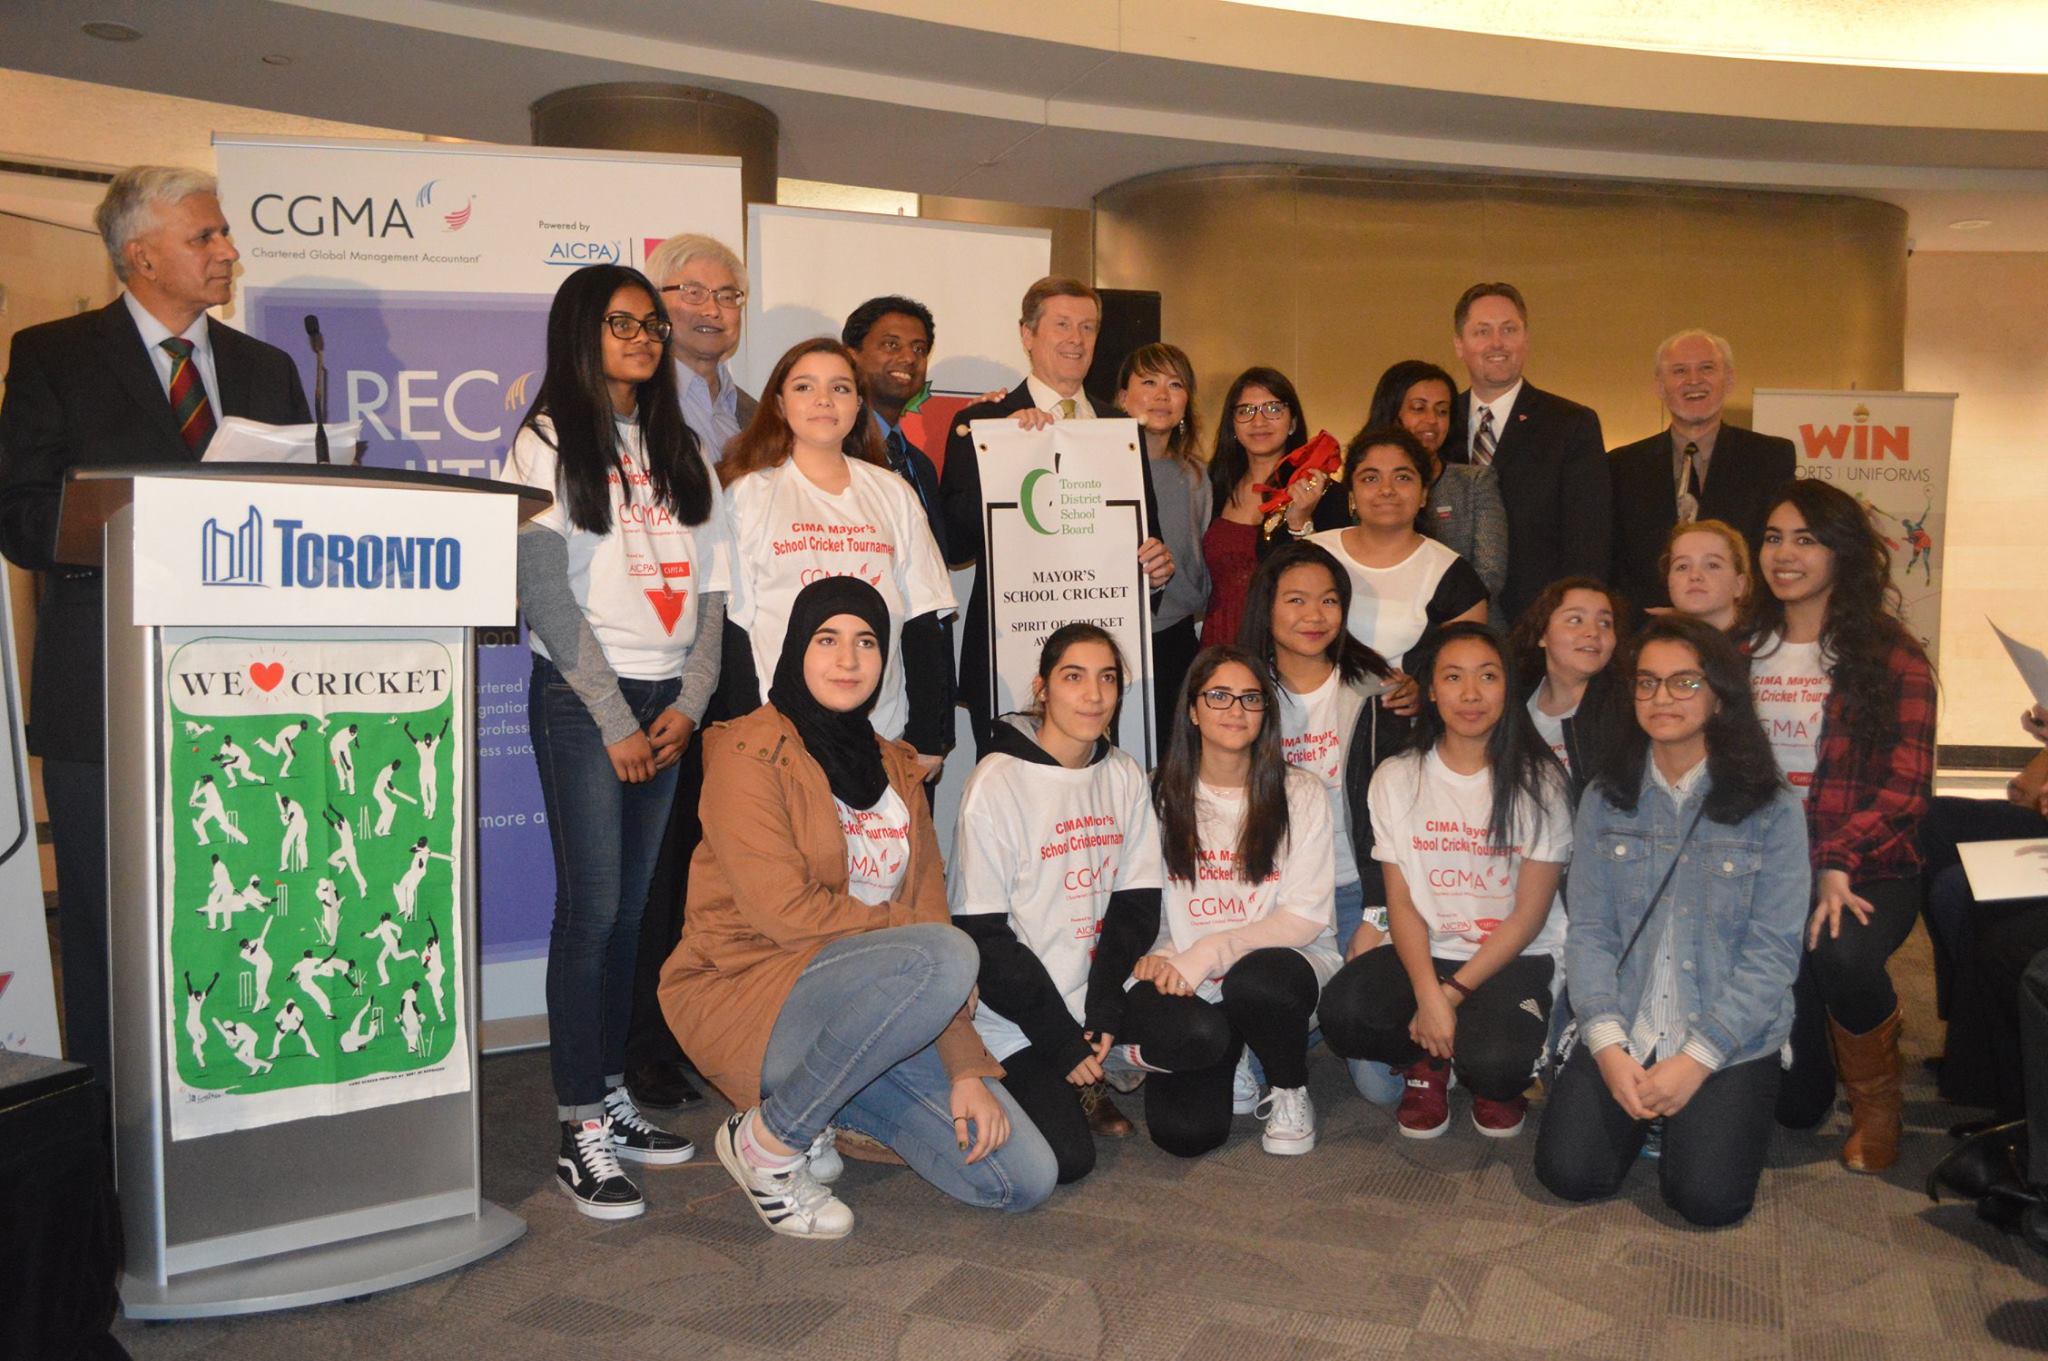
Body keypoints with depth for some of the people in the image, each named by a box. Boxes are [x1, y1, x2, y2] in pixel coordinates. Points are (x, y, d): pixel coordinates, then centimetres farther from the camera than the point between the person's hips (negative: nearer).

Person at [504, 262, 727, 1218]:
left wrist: (690, 701, -1)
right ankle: (583, 1133, 0)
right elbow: (547, 594, -7)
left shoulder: (680, 450, 16)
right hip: (582, 698, -5)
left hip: (668, 702, 5)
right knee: (591, 908, -7)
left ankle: (611, 1094, 17)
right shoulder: (547, 442, 0)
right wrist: (616, 719, -11)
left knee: (633, 908, 7)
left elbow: (710, 585, 11)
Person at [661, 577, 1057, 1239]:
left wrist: (967, 1070, -5)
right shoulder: (749, 752, -7)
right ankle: (770, 1138, -14)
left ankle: (823, 1103, 13)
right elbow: (784, 909, -18)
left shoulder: (894, 769, 13)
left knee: (1026, 1179, -6)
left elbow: (929, 912, 5)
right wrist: (909, 930, -7)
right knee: (947, 957, -33)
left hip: (866, 1005, 6)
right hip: (745, 995, -6)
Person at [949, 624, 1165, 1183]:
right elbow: (982, 934, -13)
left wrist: (1104, 1014, -12)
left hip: (1097, 994, 6)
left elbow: (1137, 906, 2)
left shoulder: (1124, 777, 3)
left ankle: (1088, 1082, 10)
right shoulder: (997, 782, -13)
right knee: (1066, 1156, -19)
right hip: (1017, 1021, -5)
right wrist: (1061, 1038, -15)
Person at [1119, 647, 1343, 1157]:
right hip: (1190, 989, 0)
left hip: (1283, 964, 0)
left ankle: (1291, 1094, -5)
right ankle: (1228, 1070, 11)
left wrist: (1210, 951, -19)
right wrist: (1157, 956, -16)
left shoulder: (1300, 794, -2)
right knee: (1185, 1130, -25)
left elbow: (1306, 916, -7)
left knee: (1254, 981, -37)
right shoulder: (1162, 796, 3)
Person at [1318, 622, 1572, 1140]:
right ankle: (1426, 1064, 6)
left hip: (1515, 957, -2)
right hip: (1424, 950, 2)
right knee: (1342, 1012, -29)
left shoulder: (1538, 782, -4)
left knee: (1493, 1066, -32)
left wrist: (1452, 993, -15)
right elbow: (1401, 900, -2)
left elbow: (1530, 913, -6)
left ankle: (1499, 1084, 9)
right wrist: (1427, 995, -18)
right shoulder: (1397, 778, 2)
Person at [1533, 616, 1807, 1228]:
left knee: (1709, 1196, -18)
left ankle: (1702, 1112, 14)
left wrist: (1696, 1059, -15)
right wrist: (1607, 1045, -13)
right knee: (1569, 1171, -14)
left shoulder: (1772, 810, -4)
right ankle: (1645, 1113, 17)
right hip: (1622, 1033, 2)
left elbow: (1772, 953, -7)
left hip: (1732, 1040, -2)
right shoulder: (1605, 799, 4)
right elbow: (1587, 931, 1)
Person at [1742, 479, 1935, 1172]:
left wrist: (1836, 863, -24)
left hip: (1866, 871, -2)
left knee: (1838, 950, -38)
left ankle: (1876, 1097, -4)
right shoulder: (1741, 651, 12)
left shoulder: (1891, 658, 0)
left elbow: (1904, 786, -8)